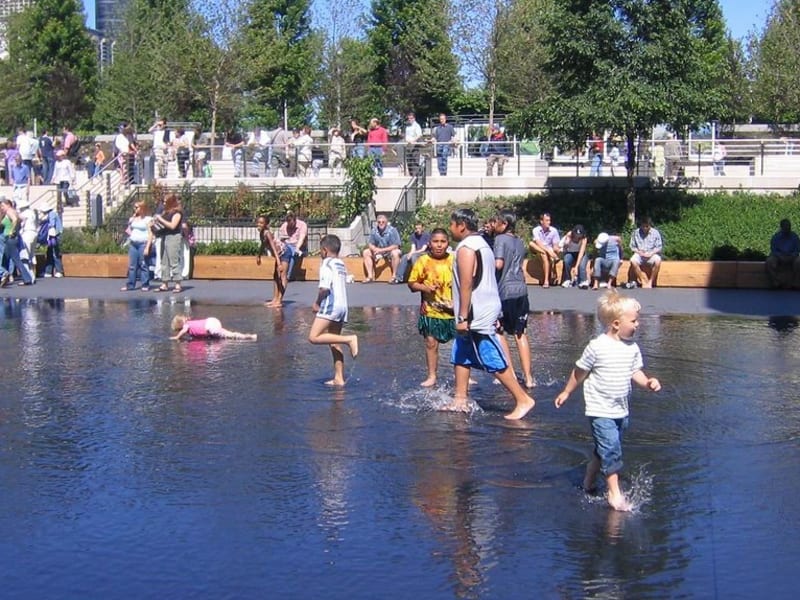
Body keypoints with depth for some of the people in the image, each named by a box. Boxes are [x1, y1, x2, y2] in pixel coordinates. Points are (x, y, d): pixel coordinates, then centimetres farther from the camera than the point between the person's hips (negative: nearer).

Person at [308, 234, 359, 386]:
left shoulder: (327, 264, -8)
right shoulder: (341, 265, 18)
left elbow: (324, 288, -18)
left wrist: (317, 303, -3)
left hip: (330, 305, -9)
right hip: (343, 305, 9)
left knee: (314, 337, -14)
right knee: (334, 344, 11)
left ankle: (349, 339, -21)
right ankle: (339, 378, 9)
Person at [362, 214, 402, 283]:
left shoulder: (392, 230, -17)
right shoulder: (374, 230, -4)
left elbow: (396, 246, -21)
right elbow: (370, 244, 0)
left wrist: (382, 250, -27)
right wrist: (374, 249, -25)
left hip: (390, 251, -5)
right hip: (378, 252, 5)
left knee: (395, 253, -37)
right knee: (365, 253, -11)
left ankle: (394, 276, -29)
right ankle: (370, 276, -15)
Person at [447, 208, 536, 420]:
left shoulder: (466, 248, -15)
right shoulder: (481, 243, 16)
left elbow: (466, 284, -22)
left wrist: (463, 317, -22)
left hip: (477, 316, -11)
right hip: (484, 311, 11)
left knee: (495, 362, -8)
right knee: (461, 356, 15)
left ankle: (523, 400, -5)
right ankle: (460, 400, 19)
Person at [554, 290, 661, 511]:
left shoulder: (632, 348, 2)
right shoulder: (597, 347, -16)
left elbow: (635, 371, 11)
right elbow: (580, 371, -5)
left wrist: (647, 382, -9)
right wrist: (566, 392, 5)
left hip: (621, 410, 7)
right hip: (600, 411, -7)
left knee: (605, 450, 17)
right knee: (611, 449, -11)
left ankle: (588, 482, 37)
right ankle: (614, 493, -2)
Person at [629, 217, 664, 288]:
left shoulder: (655, 232, 4)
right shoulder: (635, 232, 6)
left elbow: (659, 247, 2)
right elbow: (632, 246, 7)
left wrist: (651, 253, -15)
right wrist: (639, 252, -13)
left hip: (651, 254, 0)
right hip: (639, 254, 0)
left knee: (657, 261, -35)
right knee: (633, 261, -34)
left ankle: (651, 281, -21)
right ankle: (643, 281, -22)